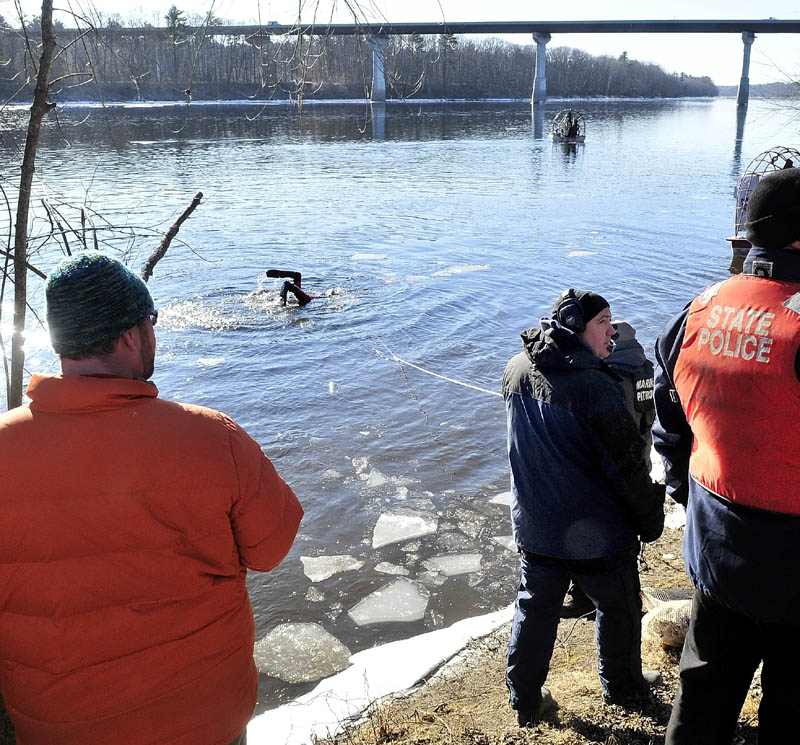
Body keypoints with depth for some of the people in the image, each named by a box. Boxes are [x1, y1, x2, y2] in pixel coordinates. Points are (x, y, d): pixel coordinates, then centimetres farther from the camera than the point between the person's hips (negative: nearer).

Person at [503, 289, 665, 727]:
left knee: (534, 611, 19)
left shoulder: (516, 371, -4)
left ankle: (525, 703, 33)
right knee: (618, 609, 19)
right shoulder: (595, 386, -26)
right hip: (597, 534, -5)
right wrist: (651, 518, -3)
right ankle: (623, 689, 41)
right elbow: (627, 464, -20)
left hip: (533, 527, 6)